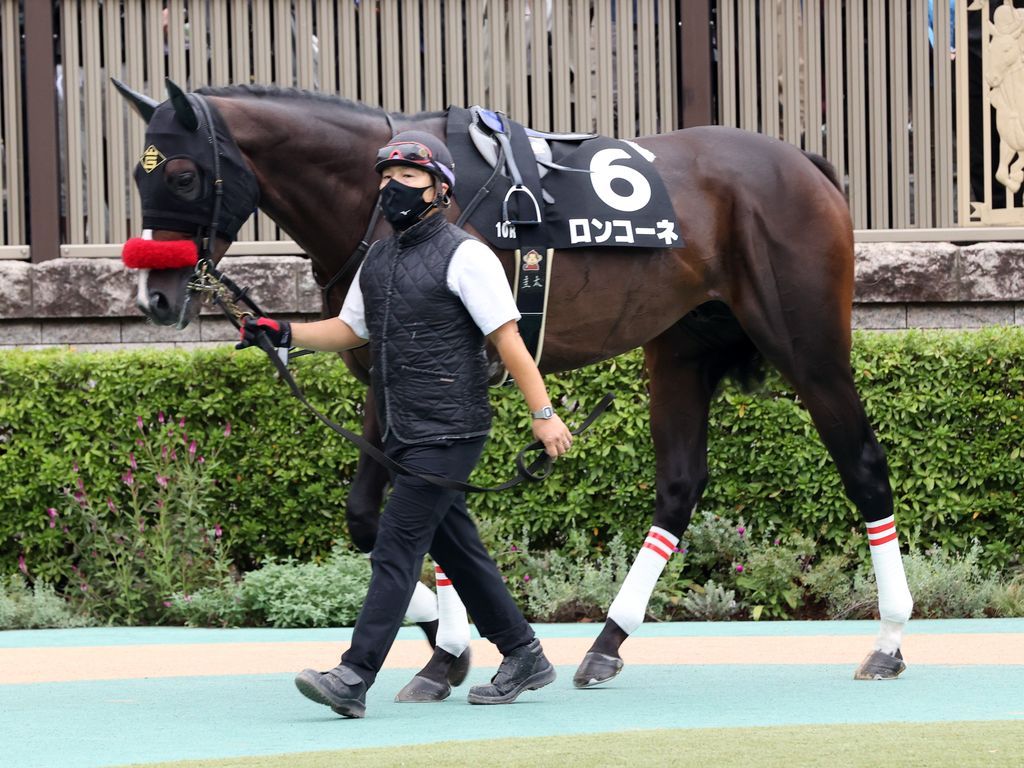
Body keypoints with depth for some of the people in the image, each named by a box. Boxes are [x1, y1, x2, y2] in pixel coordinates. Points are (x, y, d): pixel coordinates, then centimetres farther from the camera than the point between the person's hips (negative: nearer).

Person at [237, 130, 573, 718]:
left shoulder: (464, 256, -9)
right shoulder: (378, 260, 15)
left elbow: (508, 338, -13)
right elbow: (349, 330, 25)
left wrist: (543, 414, -17)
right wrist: (284, 333, 9)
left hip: (449, 433, -8)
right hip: (404, 435, 8)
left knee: (396, 548, -12)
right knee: (457, 549, 14)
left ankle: (354, 680, -16)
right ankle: (524, 658, 25)